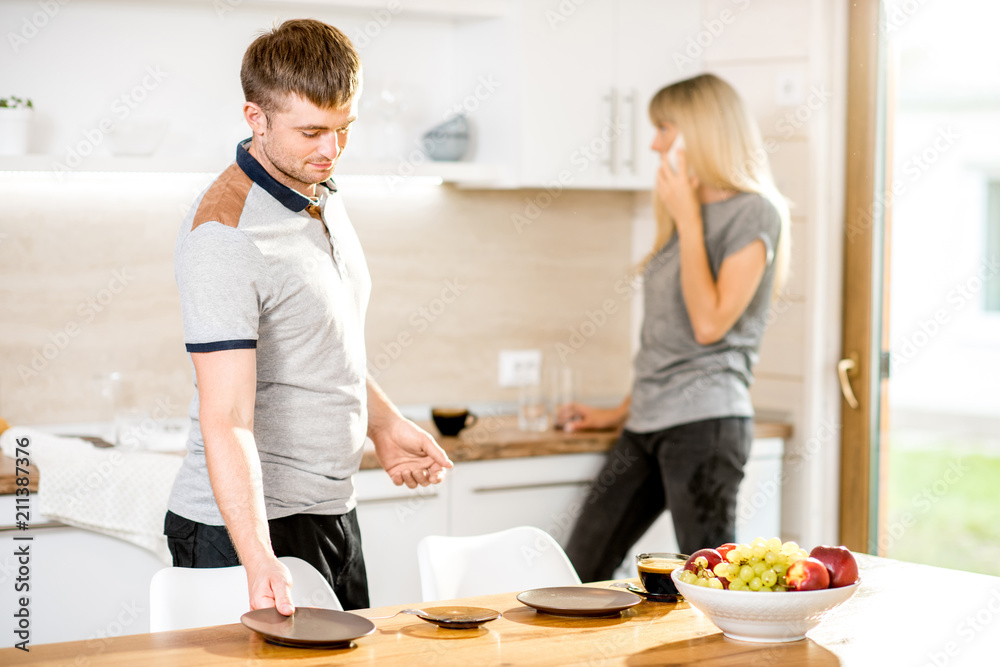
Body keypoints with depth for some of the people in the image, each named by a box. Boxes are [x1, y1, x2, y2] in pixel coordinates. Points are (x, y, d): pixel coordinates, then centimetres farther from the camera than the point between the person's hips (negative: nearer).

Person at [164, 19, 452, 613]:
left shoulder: (321, 194, 6)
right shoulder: (224, 235, -23)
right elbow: (226, 419, -29)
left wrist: (385, 423, 15)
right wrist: (259, 561, -38)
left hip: (332, 511, 9)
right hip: (250, 525, -9)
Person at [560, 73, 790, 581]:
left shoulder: (754, 213, -5)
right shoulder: (685, 214, 21)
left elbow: (709, 324, -16)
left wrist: (688, 218, -10)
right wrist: (621, 412, 24)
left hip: (705, 423, -9)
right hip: (647, 425, 9)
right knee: (579, 571, 4)